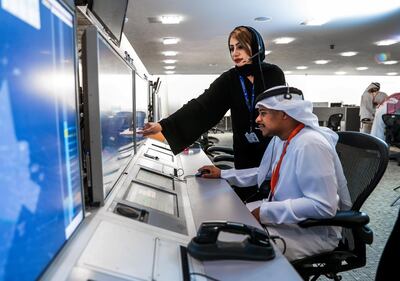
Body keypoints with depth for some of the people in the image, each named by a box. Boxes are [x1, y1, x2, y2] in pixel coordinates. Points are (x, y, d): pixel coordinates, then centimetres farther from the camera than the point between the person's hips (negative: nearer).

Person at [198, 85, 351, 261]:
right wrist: (222, 174, 11)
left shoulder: (310, 145, -27)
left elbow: (323, 206, -30)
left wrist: (266, 211, -27)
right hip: (284, 214, 9)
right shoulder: (280, 139, 2)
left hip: (313, 229, -9)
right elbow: (264, 173, 16)